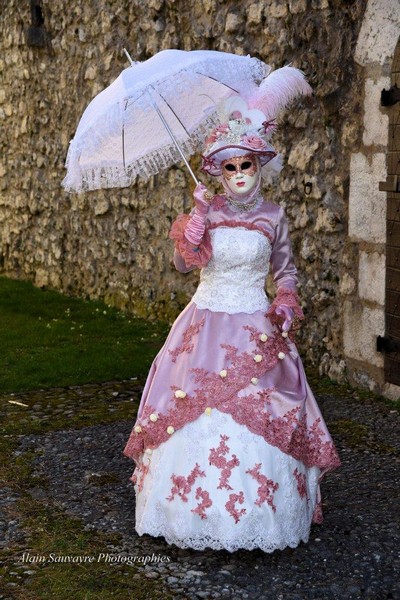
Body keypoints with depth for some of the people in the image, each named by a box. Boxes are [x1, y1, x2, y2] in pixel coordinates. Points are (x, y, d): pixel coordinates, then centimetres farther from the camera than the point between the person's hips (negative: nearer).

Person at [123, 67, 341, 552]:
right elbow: (184, 263, -11)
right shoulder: (207, 211, 0)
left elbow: (285, 268, 15)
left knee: (259, 417, -1)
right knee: (197, 413, -1)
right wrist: (196, 222, -22)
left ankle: (255, 513, 14)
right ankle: (197, 510, 15)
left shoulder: (271, 216, 3)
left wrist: (287, 301, -2)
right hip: (207, 325, 0)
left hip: (256, 328, 0)